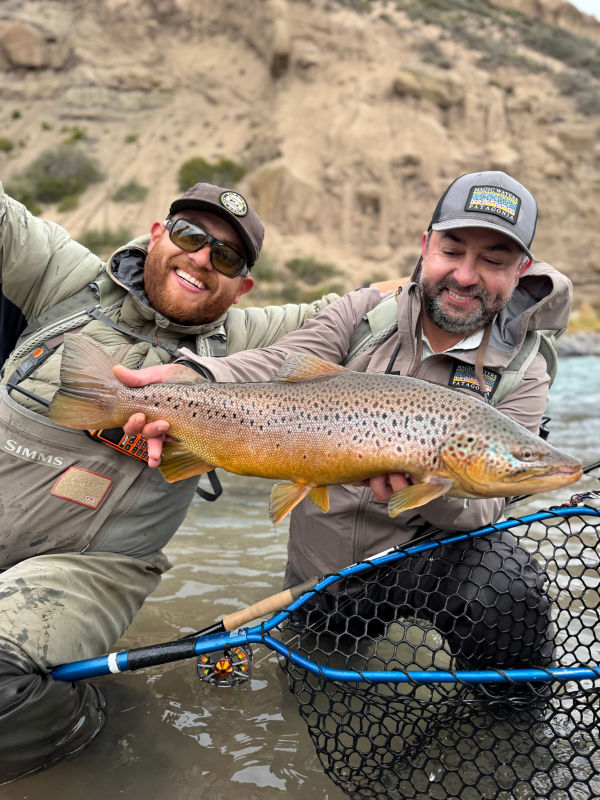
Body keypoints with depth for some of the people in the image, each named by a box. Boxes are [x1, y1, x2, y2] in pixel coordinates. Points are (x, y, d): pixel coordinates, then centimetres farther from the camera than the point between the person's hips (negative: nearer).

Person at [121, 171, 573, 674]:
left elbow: (484, 505, -17)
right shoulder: (365, 311, -7)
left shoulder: (521, 372, -10)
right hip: (316, 566, 3)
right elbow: (280, 366, -22)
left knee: (504, 586, -31)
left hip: (421, 553, -2)